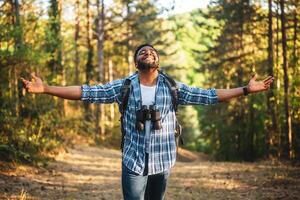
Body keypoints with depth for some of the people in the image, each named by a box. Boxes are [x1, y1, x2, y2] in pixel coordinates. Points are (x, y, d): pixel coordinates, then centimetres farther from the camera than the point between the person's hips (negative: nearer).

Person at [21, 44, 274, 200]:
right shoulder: (124, 86, -1)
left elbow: (207, 95, 3)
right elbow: (88, 92, -6)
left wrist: (246, 89, -1)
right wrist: (45, 88, -14)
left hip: (163, 161, 2)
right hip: (134, 162, -2)